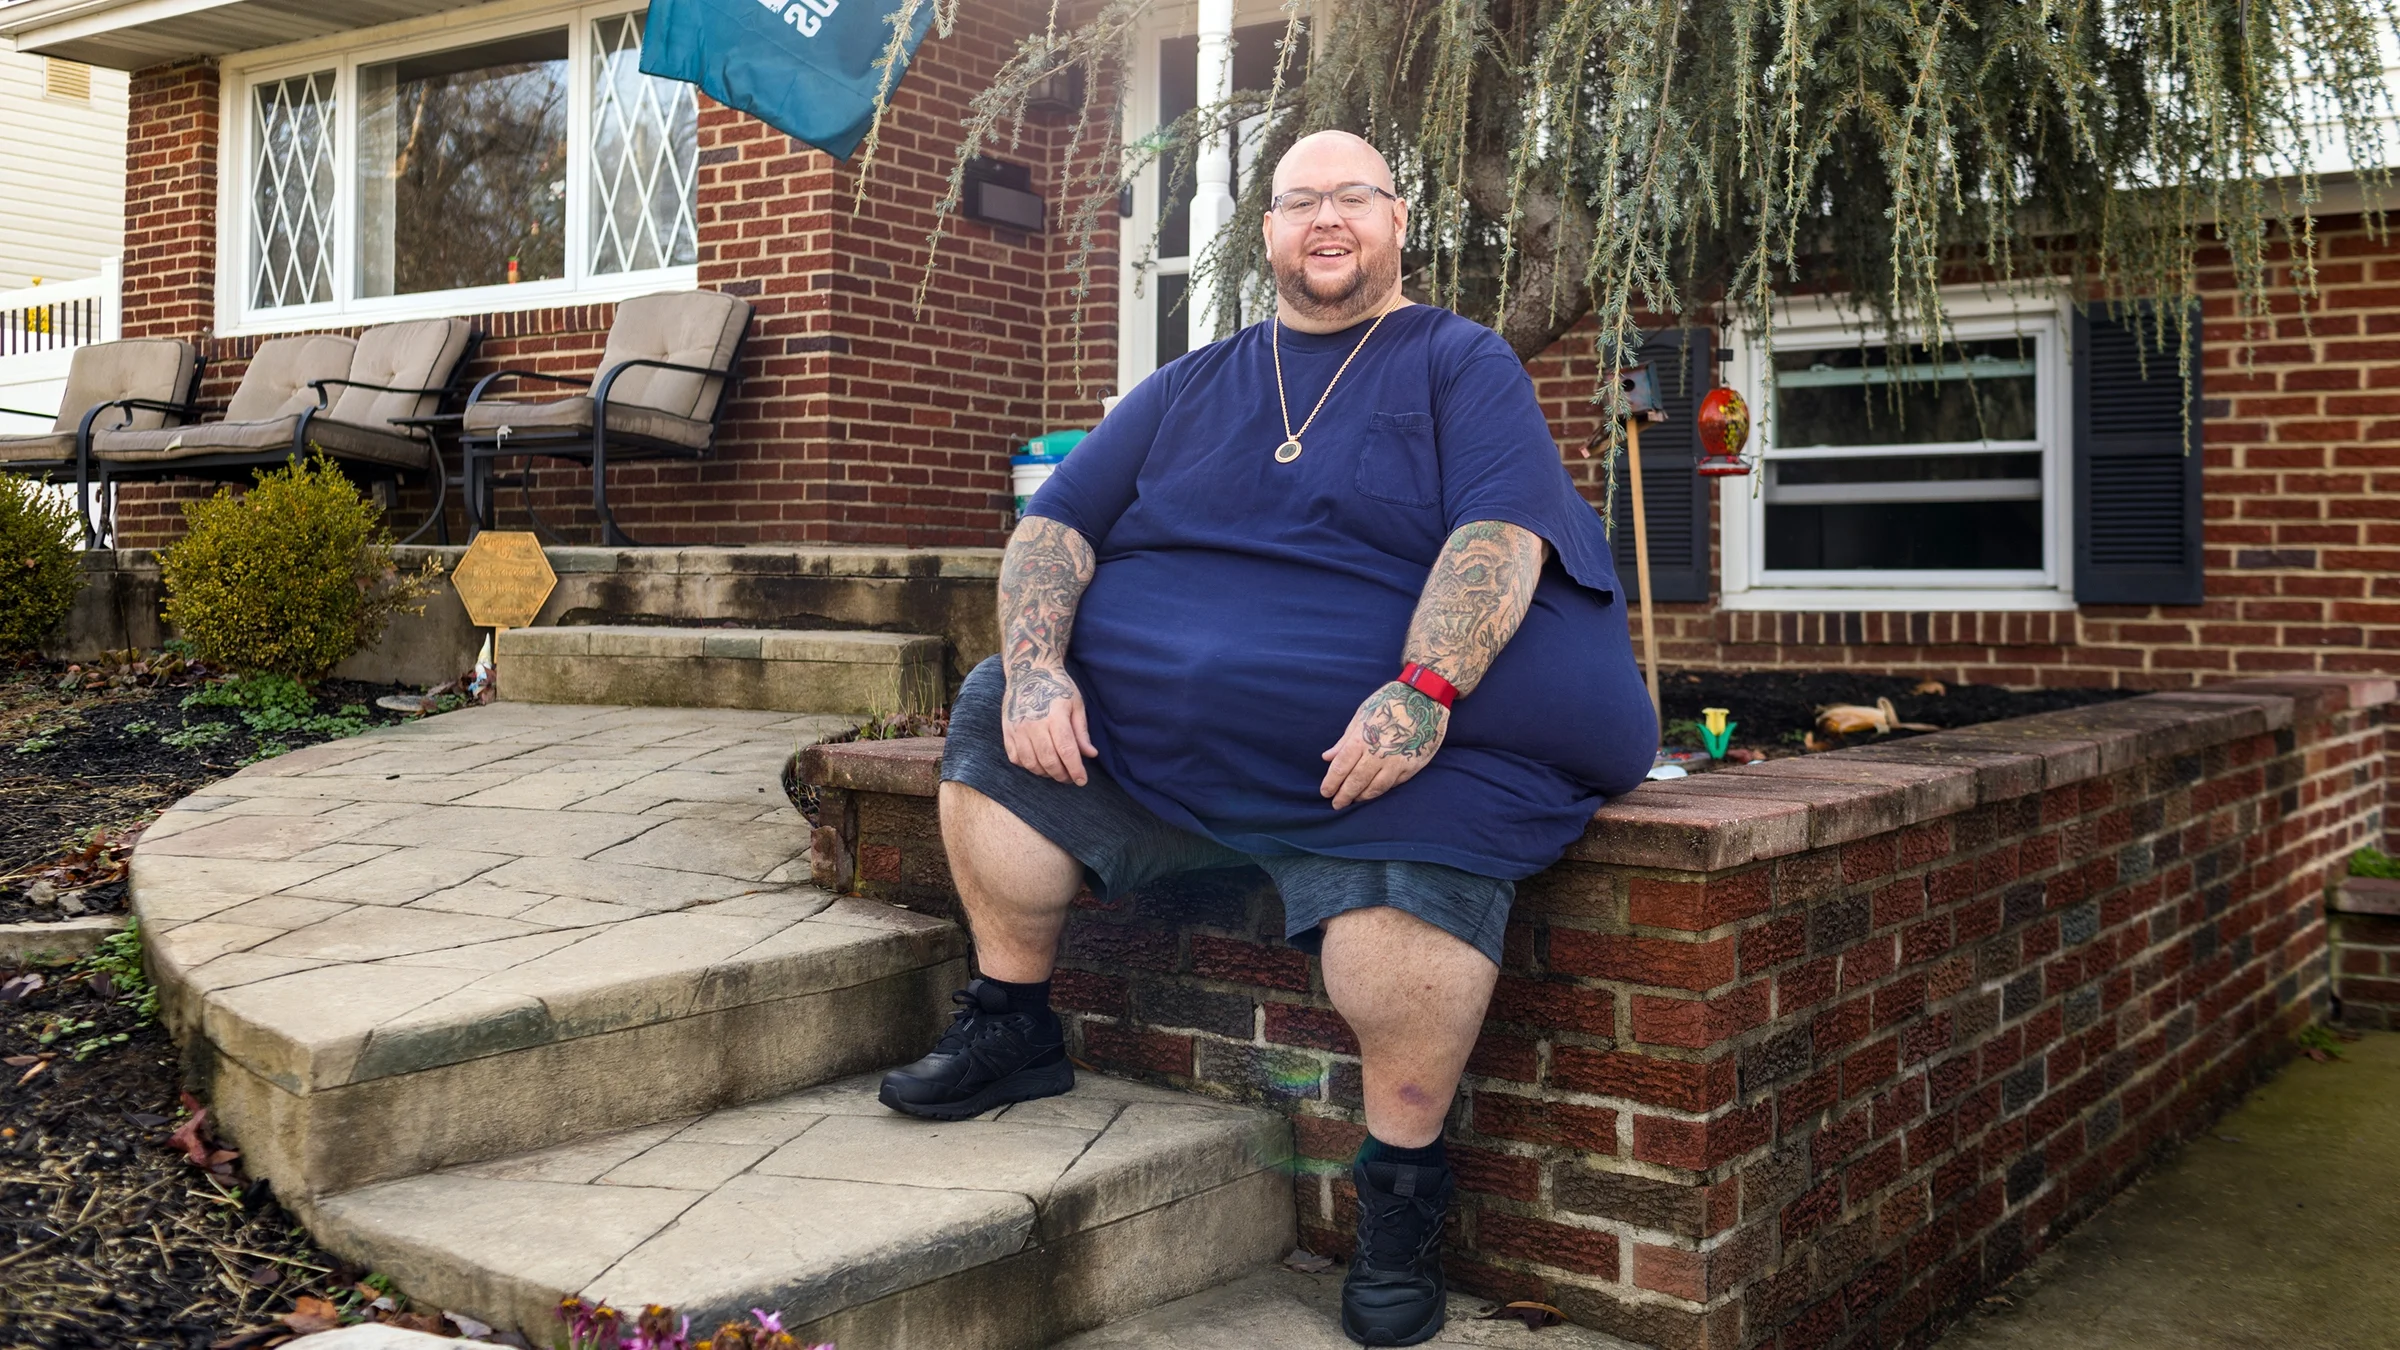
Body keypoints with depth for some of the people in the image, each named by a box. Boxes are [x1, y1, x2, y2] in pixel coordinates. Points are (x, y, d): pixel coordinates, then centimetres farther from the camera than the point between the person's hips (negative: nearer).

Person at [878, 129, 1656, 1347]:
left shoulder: (1463, 364, 7)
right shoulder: (1189, 387, 20)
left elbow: (1501, 531, -10)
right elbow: (1055, 525, 14)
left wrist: (1422, 696, -25)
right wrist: (1035, 662, -6)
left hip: (1377, 733, -5)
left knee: (1416, 870, -33)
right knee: (990, 724, -8)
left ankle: (1401, 1189, -12)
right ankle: (1012, 1028, 10)